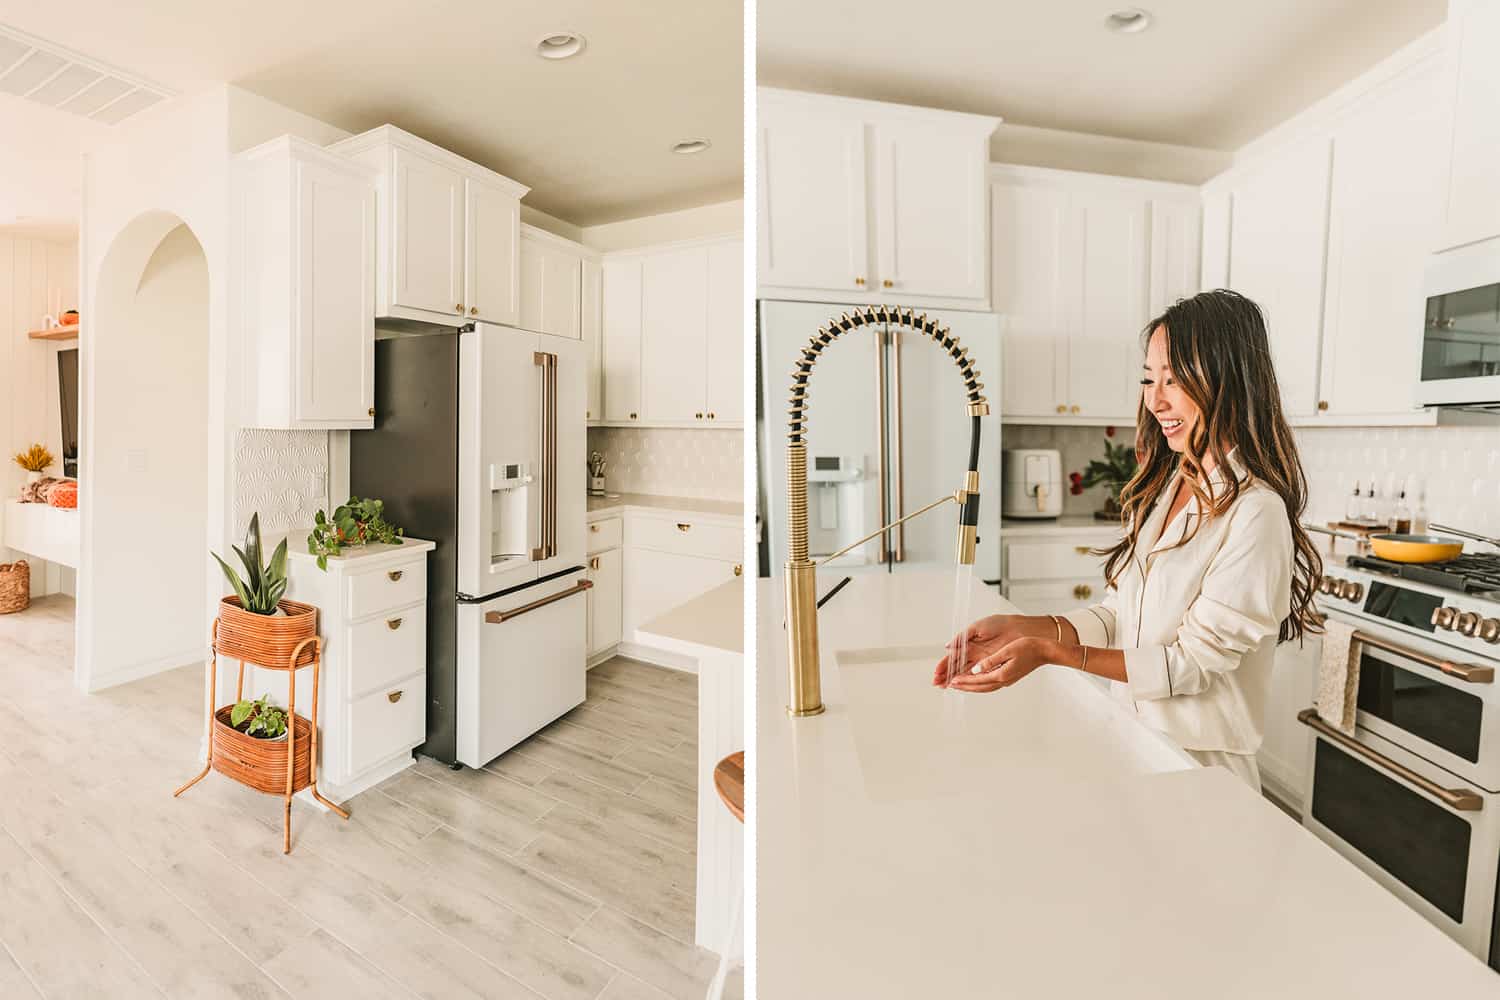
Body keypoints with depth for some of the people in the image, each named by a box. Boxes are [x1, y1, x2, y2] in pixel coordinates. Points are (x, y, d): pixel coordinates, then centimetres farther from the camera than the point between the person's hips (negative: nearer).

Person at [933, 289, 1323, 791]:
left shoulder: (1255, 513, -22)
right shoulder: (1163, 487, 0)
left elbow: (1192, 663, -21)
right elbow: (1118, 614, -1)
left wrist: (1050, 651, -28)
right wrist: (1020, 628, -15)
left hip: (1199, 762, -6)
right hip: (1134, 740, 6)